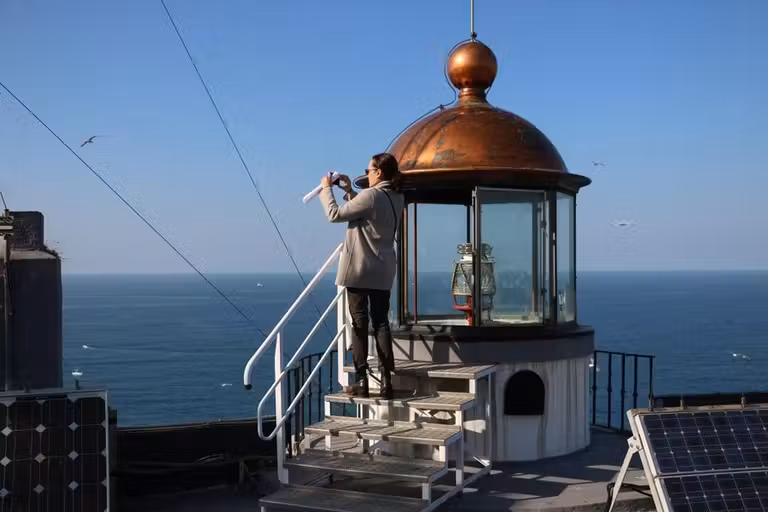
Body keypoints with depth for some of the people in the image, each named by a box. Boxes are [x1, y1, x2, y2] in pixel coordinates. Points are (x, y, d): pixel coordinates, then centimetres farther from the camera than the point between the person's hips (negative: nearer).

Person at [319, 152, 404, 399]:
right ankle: (386, 381, 4)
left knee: (359, 324, 0)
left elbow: (335, 214, -9)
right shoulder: (396, 199, 9)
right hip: (383, 271, 7)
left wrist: (326, 189, 4)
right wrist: (349, 191, 19)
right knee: (381, 323, 7)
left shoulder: (371, 195, -17)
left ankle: (362, 381, 2)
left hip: (360, 269, -7)